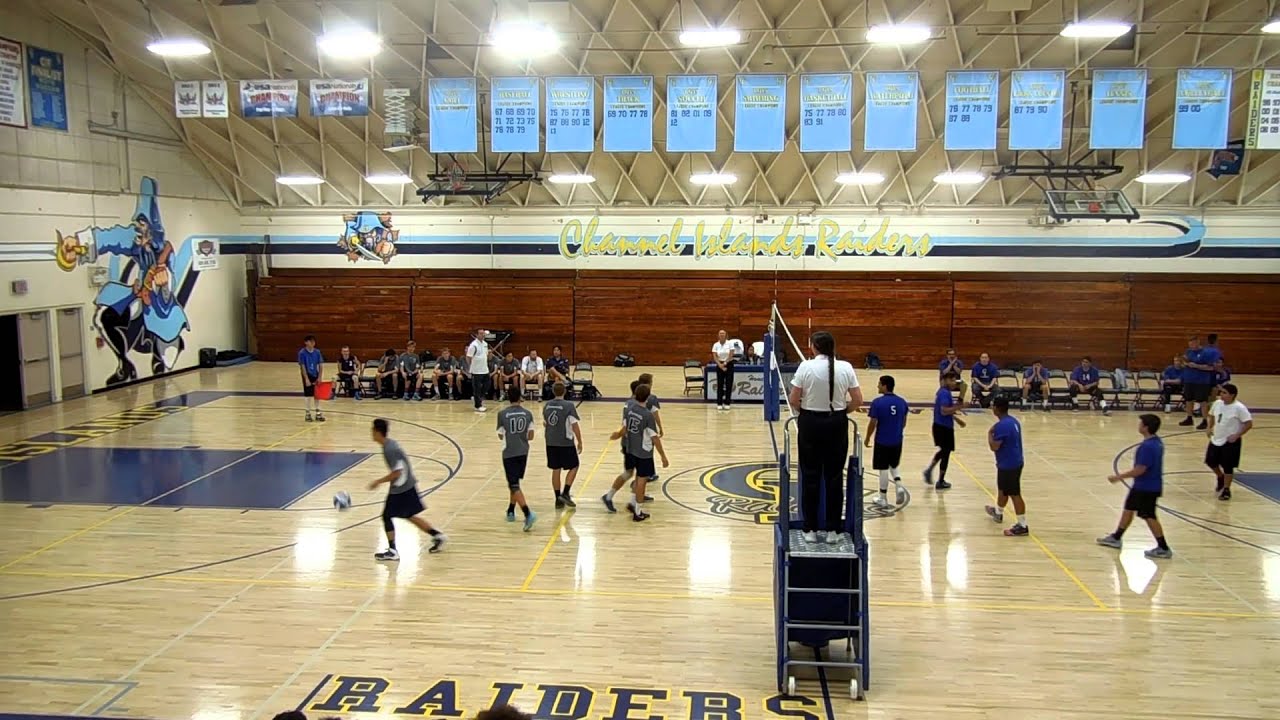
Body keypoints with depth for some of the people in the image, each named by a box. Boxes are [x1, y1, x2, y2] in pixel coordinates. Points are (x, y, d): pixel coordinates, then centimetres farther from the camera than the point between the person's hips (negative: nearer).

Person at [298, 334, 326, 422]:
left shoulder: (317, 352, 0)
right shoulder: (302, 353, -12)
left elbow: (321, 365, 2)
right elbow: (302, 367, -14)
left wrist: (319, 377, -5)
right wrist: (306, 379, -18)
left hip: (316, 375, 4)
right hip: (307, 376, -4)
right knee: (308, 395, 3)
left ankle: (318, 413, 17)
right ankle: (308, 413, 15)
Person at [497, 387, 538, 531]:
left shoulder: (502, 414, -8)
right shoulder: (528, 414, 0)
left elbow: (501, 436, 0)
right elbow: (530, 436, 1)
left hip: (509, 453, -4)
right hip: (523, 453, 4)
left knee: (514, 486, -5)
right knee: (514, 482, 22)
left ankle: (528, 514, -21)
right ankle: (510, 512, 31)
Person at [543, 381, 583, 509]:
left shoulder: (547, 406, 3)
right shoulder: (569, 406, -14)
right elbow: (575, 425, -13)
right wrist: (579, 442, -3)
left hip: (551, 443, 5)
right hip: (566, 443, -5)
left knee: (555, 470, 11)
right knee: (573, 467, 11)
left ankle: (558, 500, 14)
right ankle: (565, 493, -1)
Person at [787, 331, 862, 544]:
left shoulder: (806, 367, -9)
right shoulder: (845, 367, -3)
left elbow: (793, 400, -7)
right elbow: (858, 401, -2)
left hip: (811, 424, -1)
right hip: (837, 424, 1)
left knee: (810, 477, 7)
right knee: (834, 478, 8)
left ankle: (810, 530, 12)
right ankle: (832, 530, 13)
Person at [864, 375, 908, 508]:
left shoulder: (877, 402, -15)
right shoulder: (902, 402, 0)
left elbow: (873, 423, -13)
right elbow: (904, 422, 9)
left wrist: (867, 439, 1)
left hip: (882, 441, -5)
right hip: (897, 441, 5)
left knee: (883, 469, 5)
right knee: (894, 465, 24)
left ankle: (883, 498, 14)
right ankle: (899, 486, 1)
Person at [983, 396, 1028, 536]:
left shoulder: (1002, 425, -24)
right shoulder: (1013, 421, 7)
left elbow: (994, 447, -24)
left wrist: (990, 433, -11)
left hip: (1008, 465, -10)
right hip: (1015, 462, 10)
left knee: (1014, 494, -4)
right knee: (1002, 489, 27)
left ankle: (1022, 526, 0)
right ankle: (998, 512, 46)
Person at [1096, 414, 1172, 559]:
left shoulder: (1147, 446, -27)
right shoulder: (1157, 442, 4)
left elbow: (1140, 469, -27)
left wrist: (1119, 477, -18)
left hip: (1147, 487, -10)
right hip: (1142, 485, 10)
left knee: (1149, 516, 1)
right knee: (1128, 509, 19)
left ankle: (1163, 548, 11)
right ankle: (1116, 538, 32)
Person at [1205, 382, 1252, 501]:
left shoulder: (1239, 408, -19)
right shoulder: (1217, 403, 0)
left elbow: (1249, 424, -17)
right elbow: (1212, 415, 19)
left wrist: (1237, 435, -20)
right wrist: (1209, 427, 5)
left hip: (1230, 442, -7)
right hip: (1216, 439, 7)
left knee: (1228, 467, 1)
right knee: (1210, 462, 14)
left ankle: (1226, 490, 16)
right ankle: (1221, 478, 42)